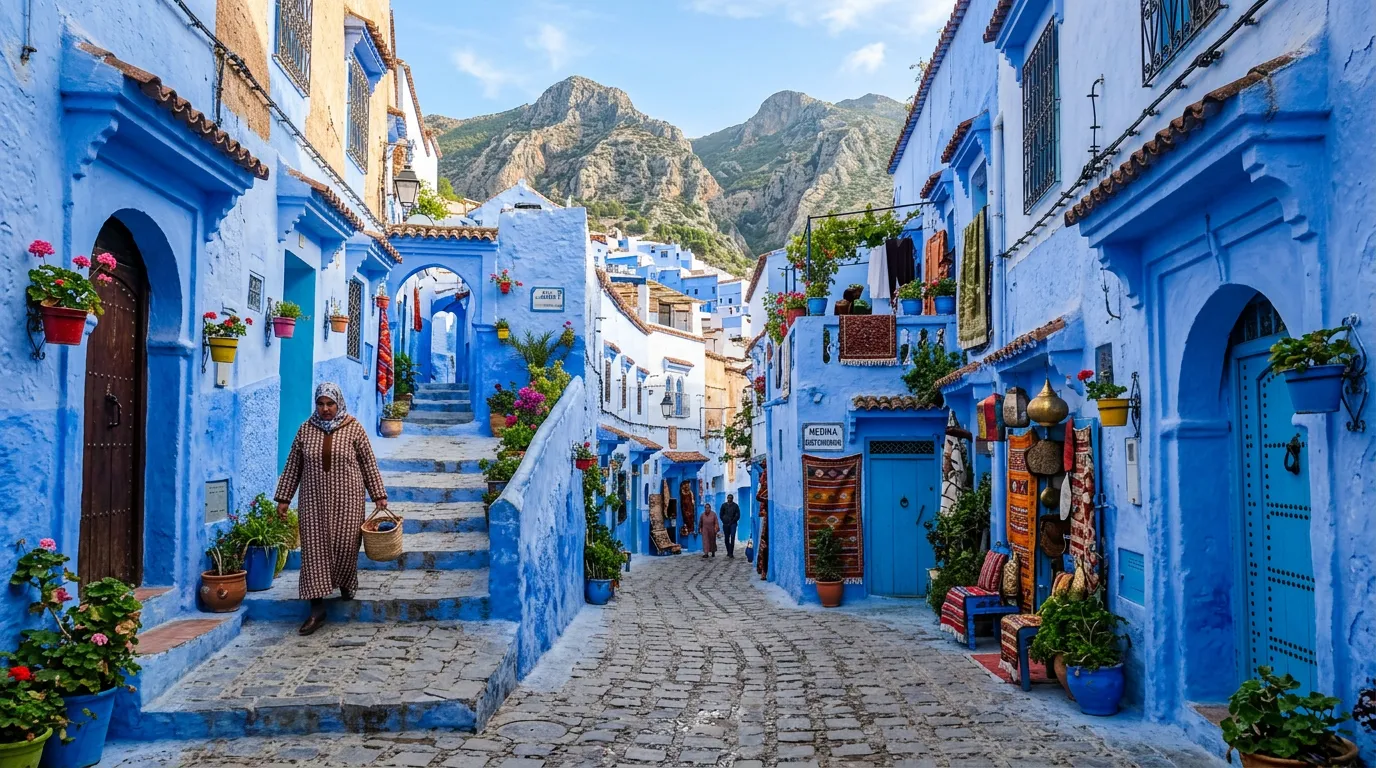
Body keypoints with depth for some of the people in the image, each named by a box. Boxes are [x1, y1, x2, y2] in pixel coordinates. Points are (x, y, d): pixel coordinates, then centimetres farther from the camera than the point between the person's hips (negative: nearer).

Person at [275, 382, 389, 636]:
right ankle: (317, 608, 1)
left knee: (345, 546, 0)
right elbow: (293, 465, 9)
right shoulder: (306, 430, 5)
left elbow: (369, 464, 1)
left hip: (347, 500, -2)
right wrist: (283, 498, 8)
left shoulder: (354, 429, -1)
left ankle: (346, 584, 32)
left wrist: (379, 496, -1)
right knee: (314, 549, -2)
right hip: (314, 501, 2)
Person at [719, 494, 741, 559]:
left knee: (732, 538, -11)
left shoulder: (735, 506, 2)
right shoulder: (724, 505, 8)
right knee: (726, 539, 7)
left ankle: (731, 553, -13)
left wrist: (732, 521, -5)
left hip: (733, 524, -3)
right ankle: (728, 552, 19)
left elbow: (738, 515, 2)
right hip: (725, 524, 3)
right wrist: (724, 521, 0)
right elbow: (721, 515, 12)